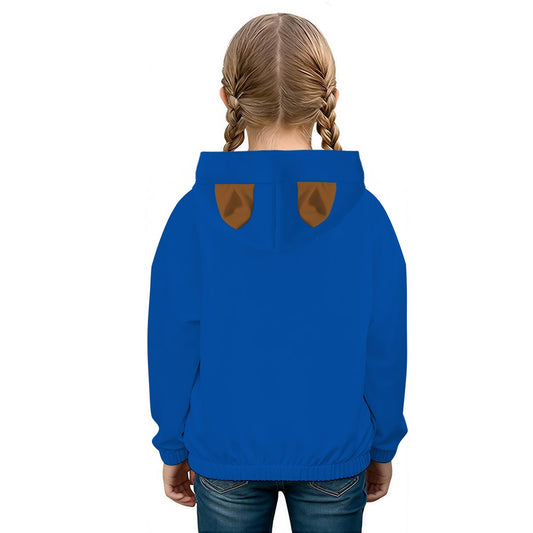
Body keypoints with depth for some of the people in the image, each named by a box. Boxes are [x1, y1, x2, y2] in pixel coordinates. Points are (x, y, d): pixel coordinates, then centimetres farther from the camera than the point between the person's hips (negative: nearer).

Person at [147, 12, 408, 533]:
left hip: (224, 455, 0)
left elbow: (174, 344, -8)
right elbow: (384, 347, -7)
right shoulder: (365, 215, -13)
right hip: (336, 455, 1)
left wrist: (173, 448, 6)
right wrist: (383, 447, 8)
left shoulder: (194, 215, -14)